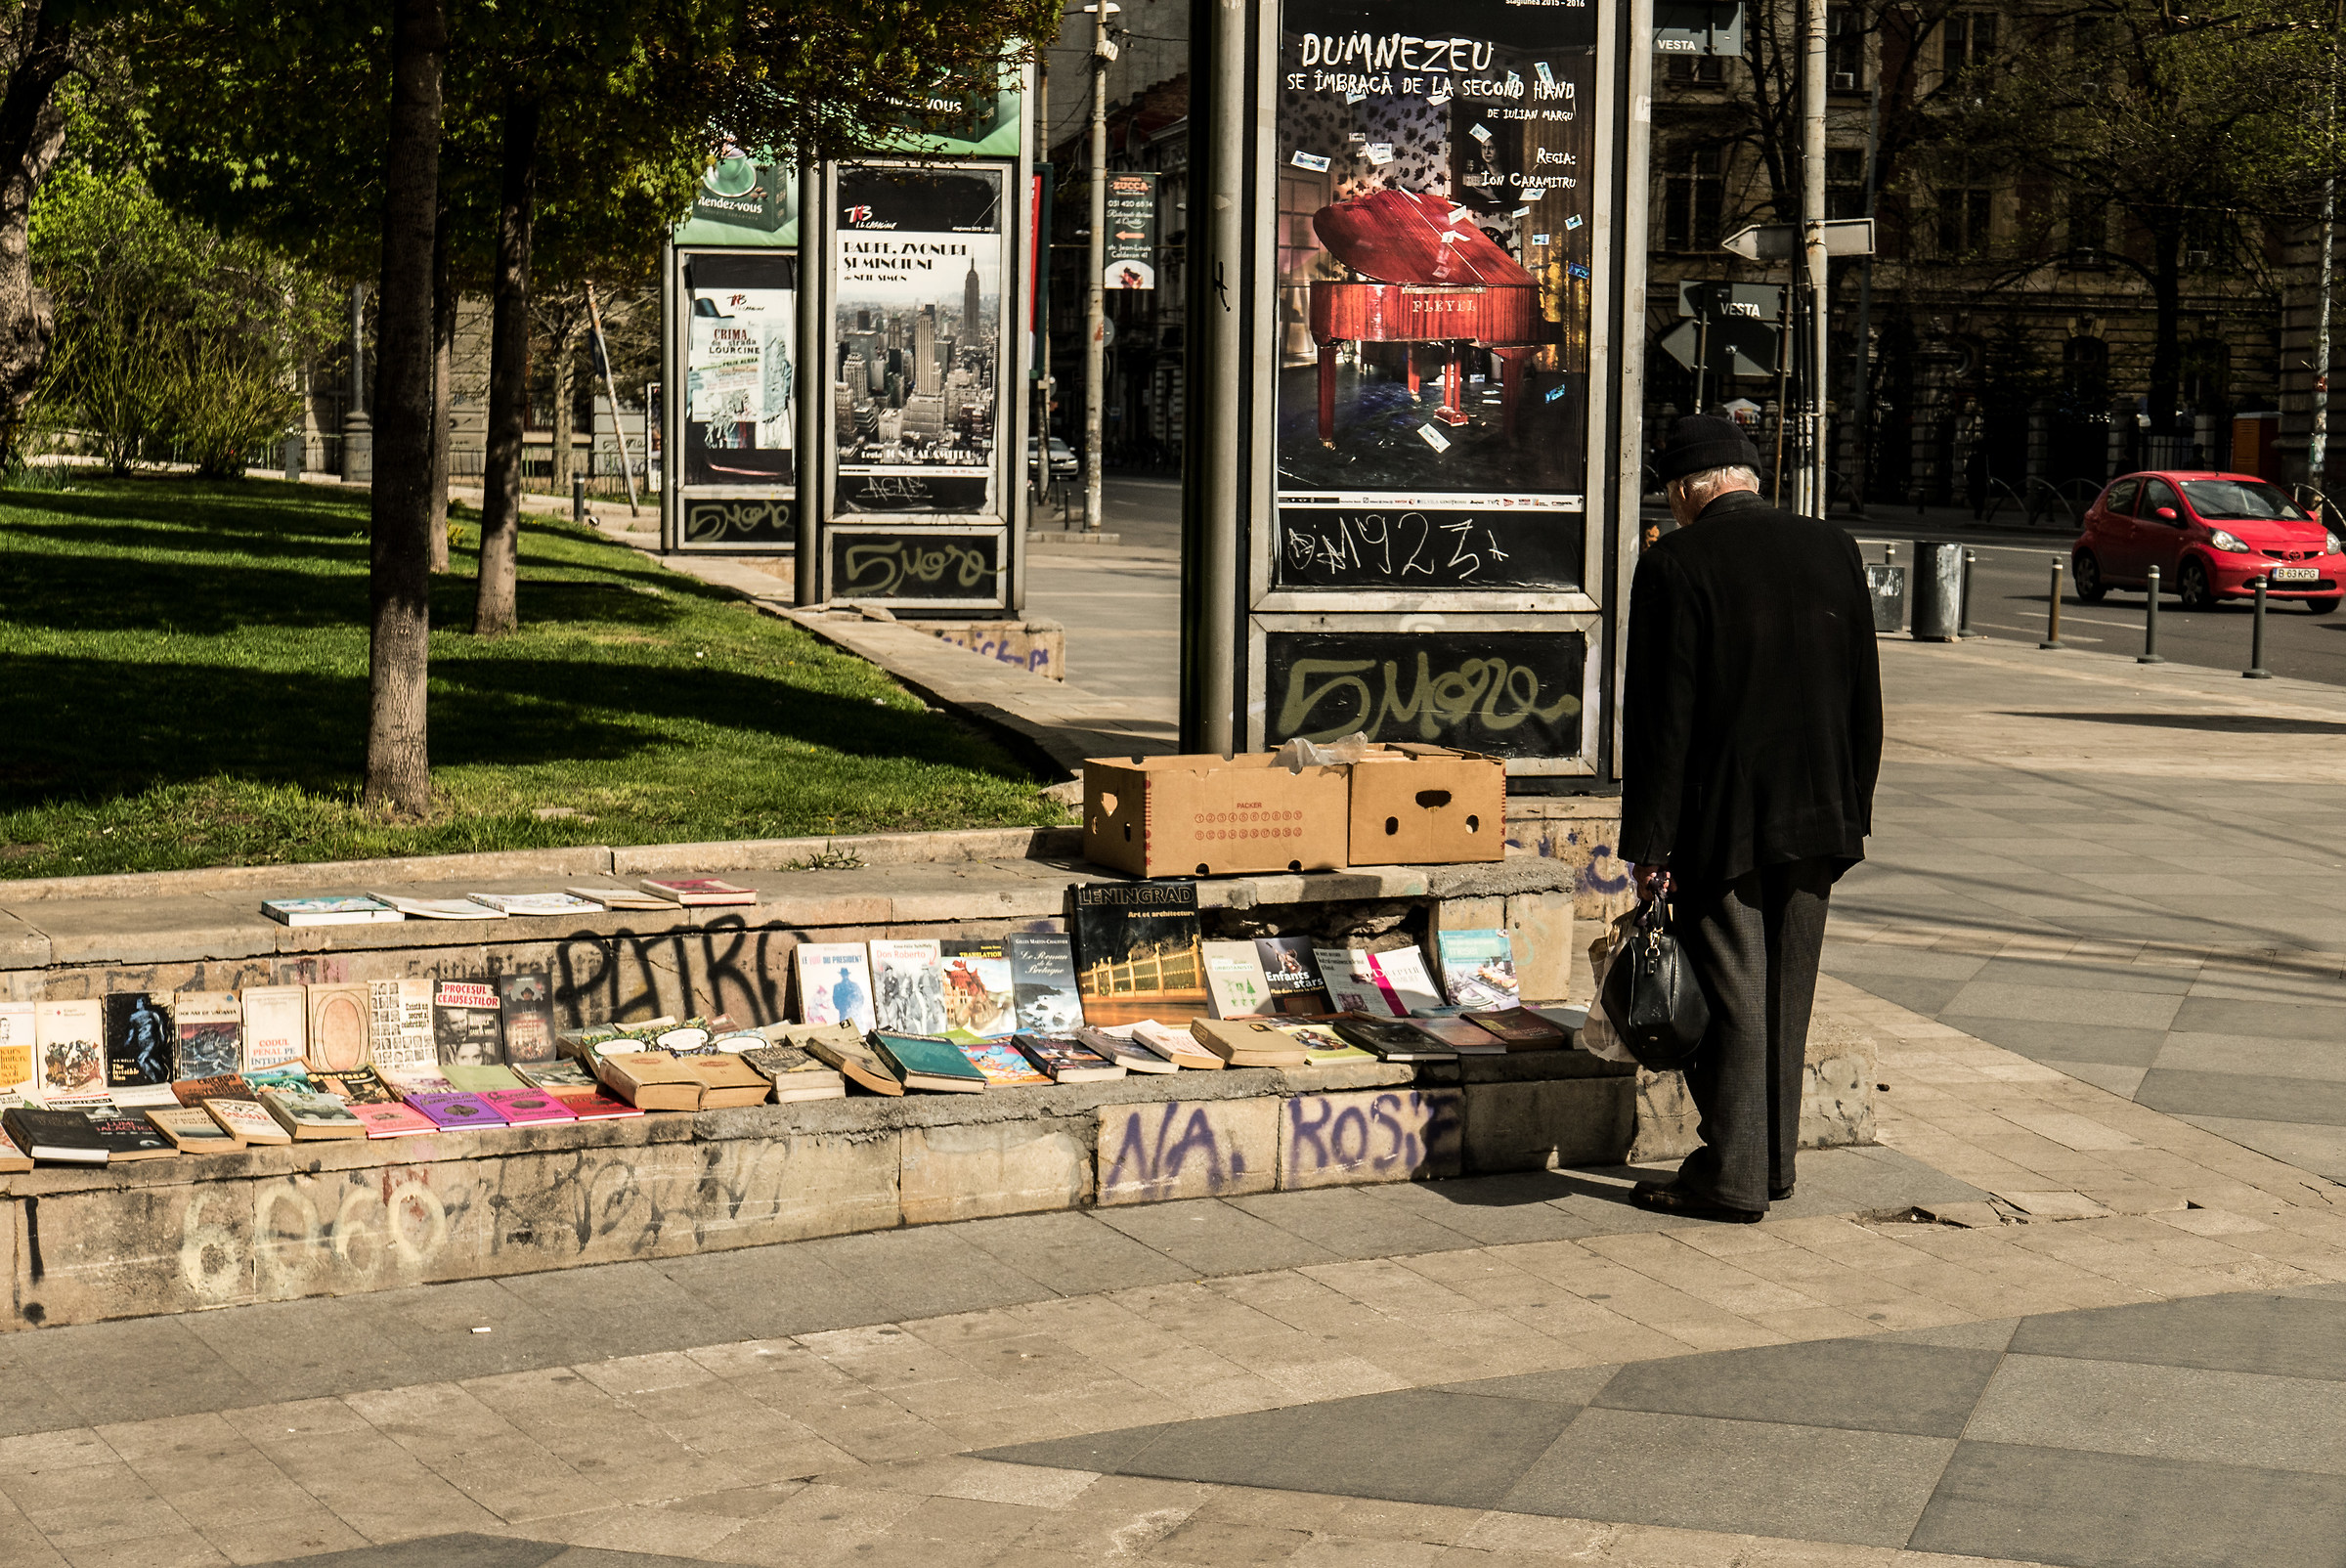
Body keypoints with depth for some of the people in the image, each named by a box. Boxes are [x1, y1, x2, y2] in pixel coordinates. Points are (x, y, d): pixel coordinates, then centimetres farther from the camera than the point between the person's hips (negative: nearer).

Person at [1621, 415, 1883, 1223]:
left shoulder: (1675, 564, -12)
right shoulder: (1834, 550, 4)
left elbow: (1660, 715, -12)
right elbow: (1865, 697, 9)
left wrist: (1651, 843, -8)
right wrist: (1852, 808, 17)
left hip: (1721, 823, -5)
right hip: (1815, 821, 5)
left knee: (1732, 997, 2)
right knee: (1787, 996, 15)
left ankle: (1732, 1174, 6)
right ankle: (1773, 1158, 25)